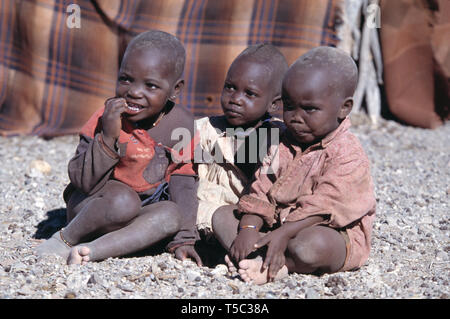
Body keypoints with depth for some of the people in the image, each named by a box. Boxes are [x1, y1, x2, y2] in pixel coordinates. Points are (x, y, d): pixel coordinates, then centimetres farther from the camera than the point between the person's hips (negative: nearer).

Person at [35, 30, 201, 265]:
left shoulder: (182, 125, -9)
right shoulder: (107, 118, -16)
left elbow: (184, 184, -4)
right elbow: (84, 182, -19)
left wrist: (184, 239, -10)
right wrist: (108, 138, -32)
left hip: (142, 213, 3)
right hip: (90, 206, -3)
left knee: (172, 215, -28)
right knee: (124, 201, -35)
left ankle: (93, 250, -29)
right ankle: (66, 238, -11)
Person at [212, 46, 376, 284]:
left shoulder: (348, 155, -14)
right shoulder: (282, 144, 8)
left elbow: (321, 208, -22)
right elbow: (261, 192, 2)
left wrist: (282, 234, -30)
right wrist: (249, 228, -16)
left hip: (330, 231, -7)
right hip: (278, 223, 7)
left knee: (313, 243, -41)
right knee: (222, 215, -5)